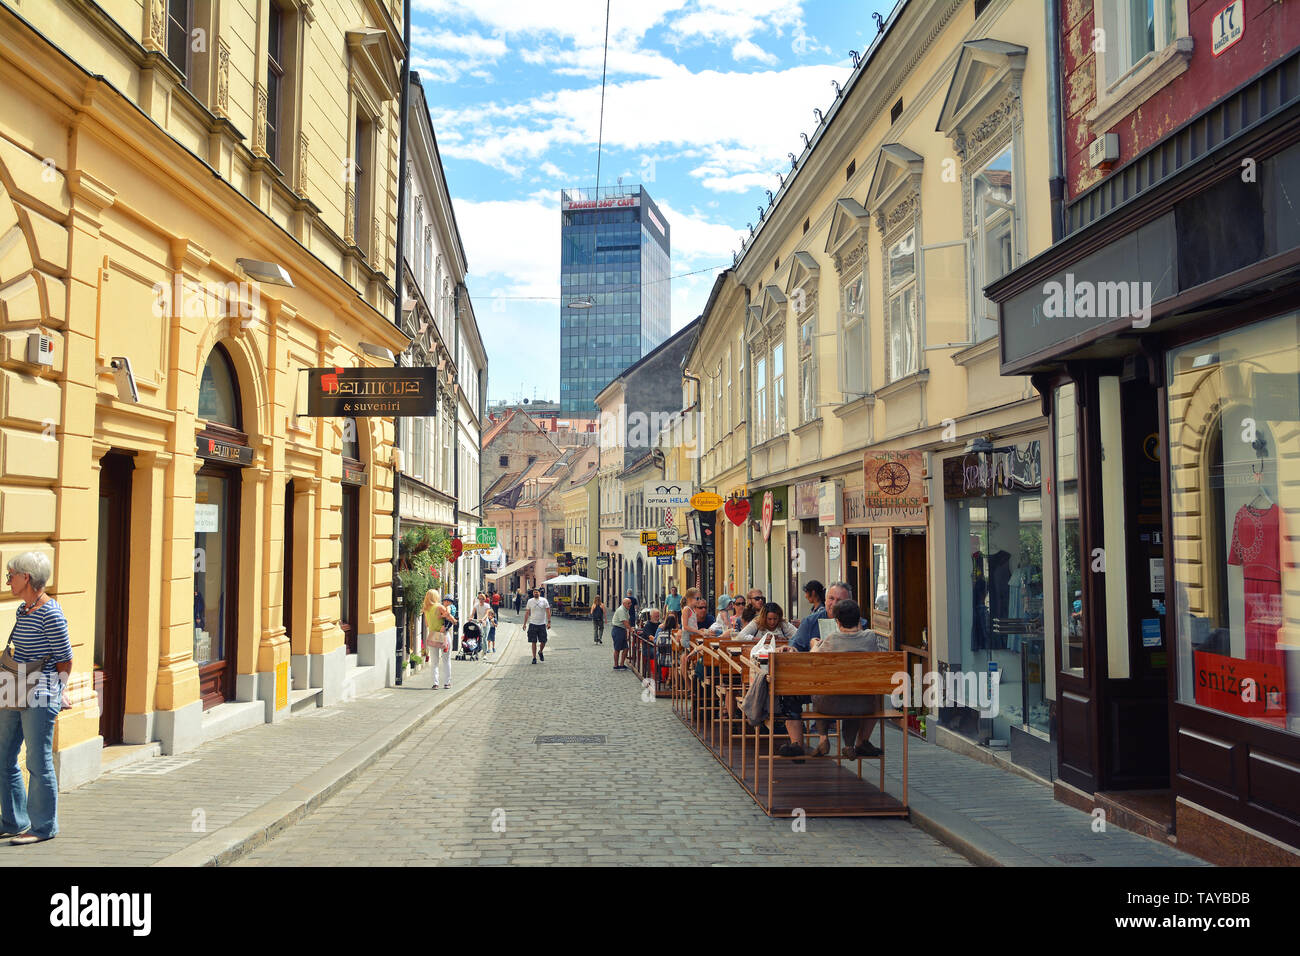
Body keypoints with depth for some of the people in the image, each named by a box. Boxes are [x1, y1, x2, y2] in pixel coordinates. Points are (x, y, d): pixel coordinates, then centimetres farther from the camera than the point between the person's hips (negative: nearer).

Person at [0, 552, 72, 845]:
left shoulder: (50, 613, -16)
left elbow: (65, 659, -11)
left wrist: (54, 690, 0)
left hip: (40, 697, -9)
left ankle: (43, 827, 11)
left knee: (38, 762, -1)